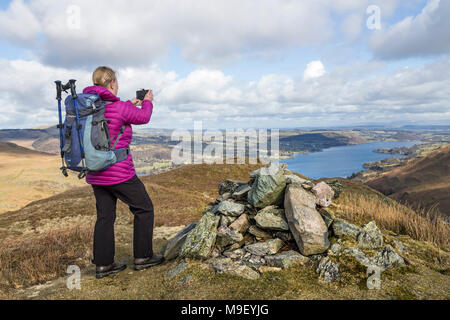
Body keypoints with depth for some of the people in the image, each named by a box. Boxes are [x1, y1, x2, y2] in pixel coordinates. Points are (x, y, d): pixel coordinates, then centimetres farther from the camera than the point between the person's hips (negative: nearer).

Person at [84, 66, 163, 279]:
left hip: (95, 173, 8)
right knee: (144, 208, 9)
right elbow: (143, 117, 2)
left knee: (105, 216, 14)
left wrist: (130, 104, 34)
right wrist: (147, 102, 22)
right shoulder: (120, 107, -16)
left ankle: (103, 264, 20)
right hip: (118, 172, -7)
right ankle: (142, 257, 18)